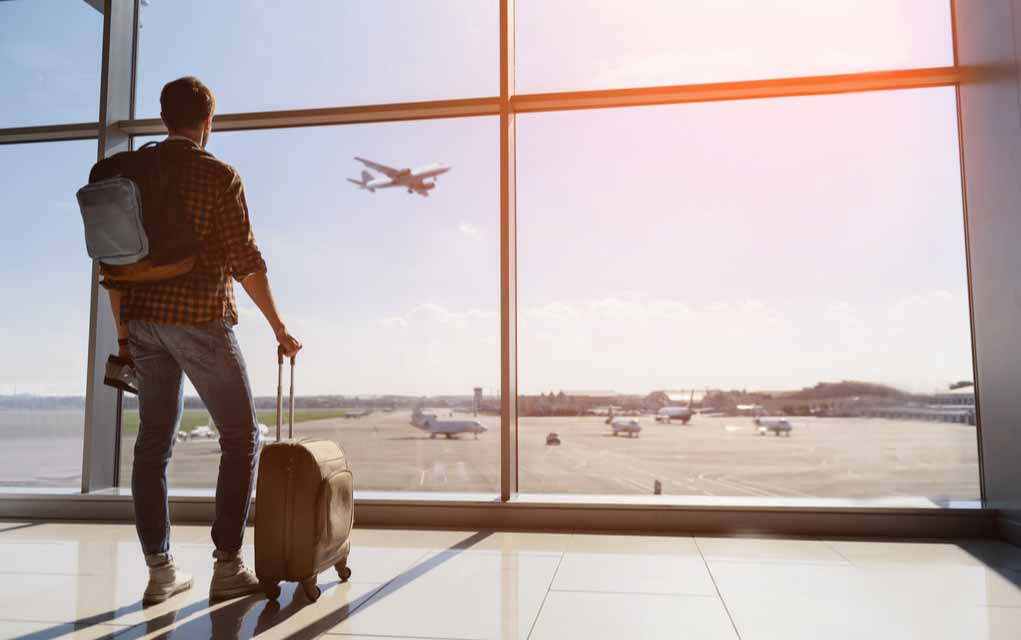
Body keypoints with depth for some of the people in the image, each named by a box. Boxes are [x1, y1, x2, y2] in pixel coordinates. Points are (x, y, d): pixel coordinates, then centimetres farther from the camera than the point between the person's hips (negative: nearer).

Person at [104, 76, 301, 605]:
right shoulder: (218, 175, -6)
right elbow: (245, 261, -11)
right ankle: (227, 566, 4)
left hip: (143, 320, 6)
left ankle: (159, 570, 14)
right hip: (200, 320, -6)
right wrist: (279, 329, -4)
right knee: (241, 436, 5)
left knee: (154, 441, 10)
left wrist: (123, 333, 17)